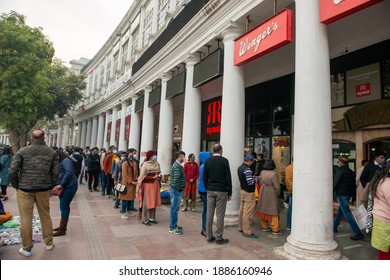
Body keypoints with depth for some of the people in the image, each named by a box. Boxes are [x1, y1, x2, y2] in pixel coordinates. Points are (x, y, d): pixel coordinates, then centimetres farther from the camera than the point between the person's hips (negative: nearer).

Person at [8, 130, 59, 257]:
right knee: (45, 216, 14)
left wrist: (16, 185, 8)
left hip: (25, 189, -1)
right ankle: (49, 243, 26)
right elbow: (55, 172, -3)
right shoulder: (52, 152, 0)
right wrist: (50, 186, 10)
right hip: (44, 189, 2)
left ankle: (27, 248, 18)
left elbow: (12, 171, -7)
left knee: (26, 219, 8)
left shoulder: (22, 151, -4)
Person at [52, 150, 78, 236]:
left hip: (69, 186, -9)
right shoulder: (62, 162, 19)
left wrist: (62, 184, -20)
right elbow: (60, 174, 16)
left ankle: (62, 229, 4)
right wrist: (59, 184, -1)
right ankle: (62, 226, 27)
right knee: (64, 206, 15)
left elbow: (69, 172, -25)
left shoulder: (66, 160, -11)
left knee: (64, 207, -4)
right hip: (65, 187, 9)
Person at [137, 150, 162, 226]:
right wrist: (153, 177, -17)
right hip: (148, 185, -6)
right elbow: (142, 176, -12)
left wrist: (158, 176, -1)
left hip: (155, 185, 6)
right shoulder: (145, 164, -10)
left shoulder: (157, 164, 8)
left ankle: (152, 218, 22)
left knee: (154, 202, 10)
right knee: (146, 202, 0)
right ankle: (145, 220, 10)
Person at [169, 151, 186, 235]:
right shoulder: (178, 166, -19)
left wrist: (181, 187, 14)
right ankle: (172, 228, 8)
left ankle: (173, 225, 29)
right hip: (176, 190, -10)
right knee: (174, 209, -2)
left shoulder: (176, 164, 14)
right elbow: (176, 180, -27)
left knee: (175, 209, 18)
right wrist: (180, 188, -14)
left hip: (175, 190, 10)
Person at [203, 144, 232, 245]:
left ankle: (209, 236, 18)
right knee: (220, 214, 2)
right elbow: (228, 177, -7)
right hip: (221, 191, -4)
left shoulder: (208, 161, 4)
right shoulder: (224, 161, -7)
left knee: (209, 213, 9)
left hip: (210, 191, 4)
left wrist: (207, 189, 14)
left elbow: (204, 177, 6)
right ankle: (219, 238, 9)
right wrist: (229, 192, -1)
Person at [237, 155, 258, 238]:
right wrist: (256, 179, -6)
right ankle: (247, 232, 2)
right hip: (248, 192, -10)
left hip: (242, 190, 10)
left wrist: (252, 177, 12)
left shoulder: (240, 168, 10)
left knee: (242, 210, 17)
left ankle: (241, 228, 27)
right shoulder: (247, 169, -20)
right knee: (247, 212, -4)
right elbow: (250, 182, -23)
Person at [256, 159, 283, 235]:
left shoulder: (262, 172, -2)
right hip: (272, 195, -6)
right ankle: (275, 229, 8)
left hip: (263, 194, 6)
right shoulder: (273, 174, -20)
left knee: (263, 210, 15)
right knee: (274, 211, 3)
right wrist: (278, 194, -2)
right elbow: (277, 186, -17)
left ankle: (265, 227, 26)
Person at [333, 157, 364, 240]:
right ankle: (334, 227, 29)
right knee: (340, 211, 18)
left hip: (341, 194, -8)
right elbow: (354, 185, 14)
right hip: (349, 194, 8)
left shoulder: (340, 170, -11)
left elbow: (335, 183, -15)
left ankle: (358, 233, -8)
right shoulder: (351, 172, 11)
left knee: (347, 213, -7)